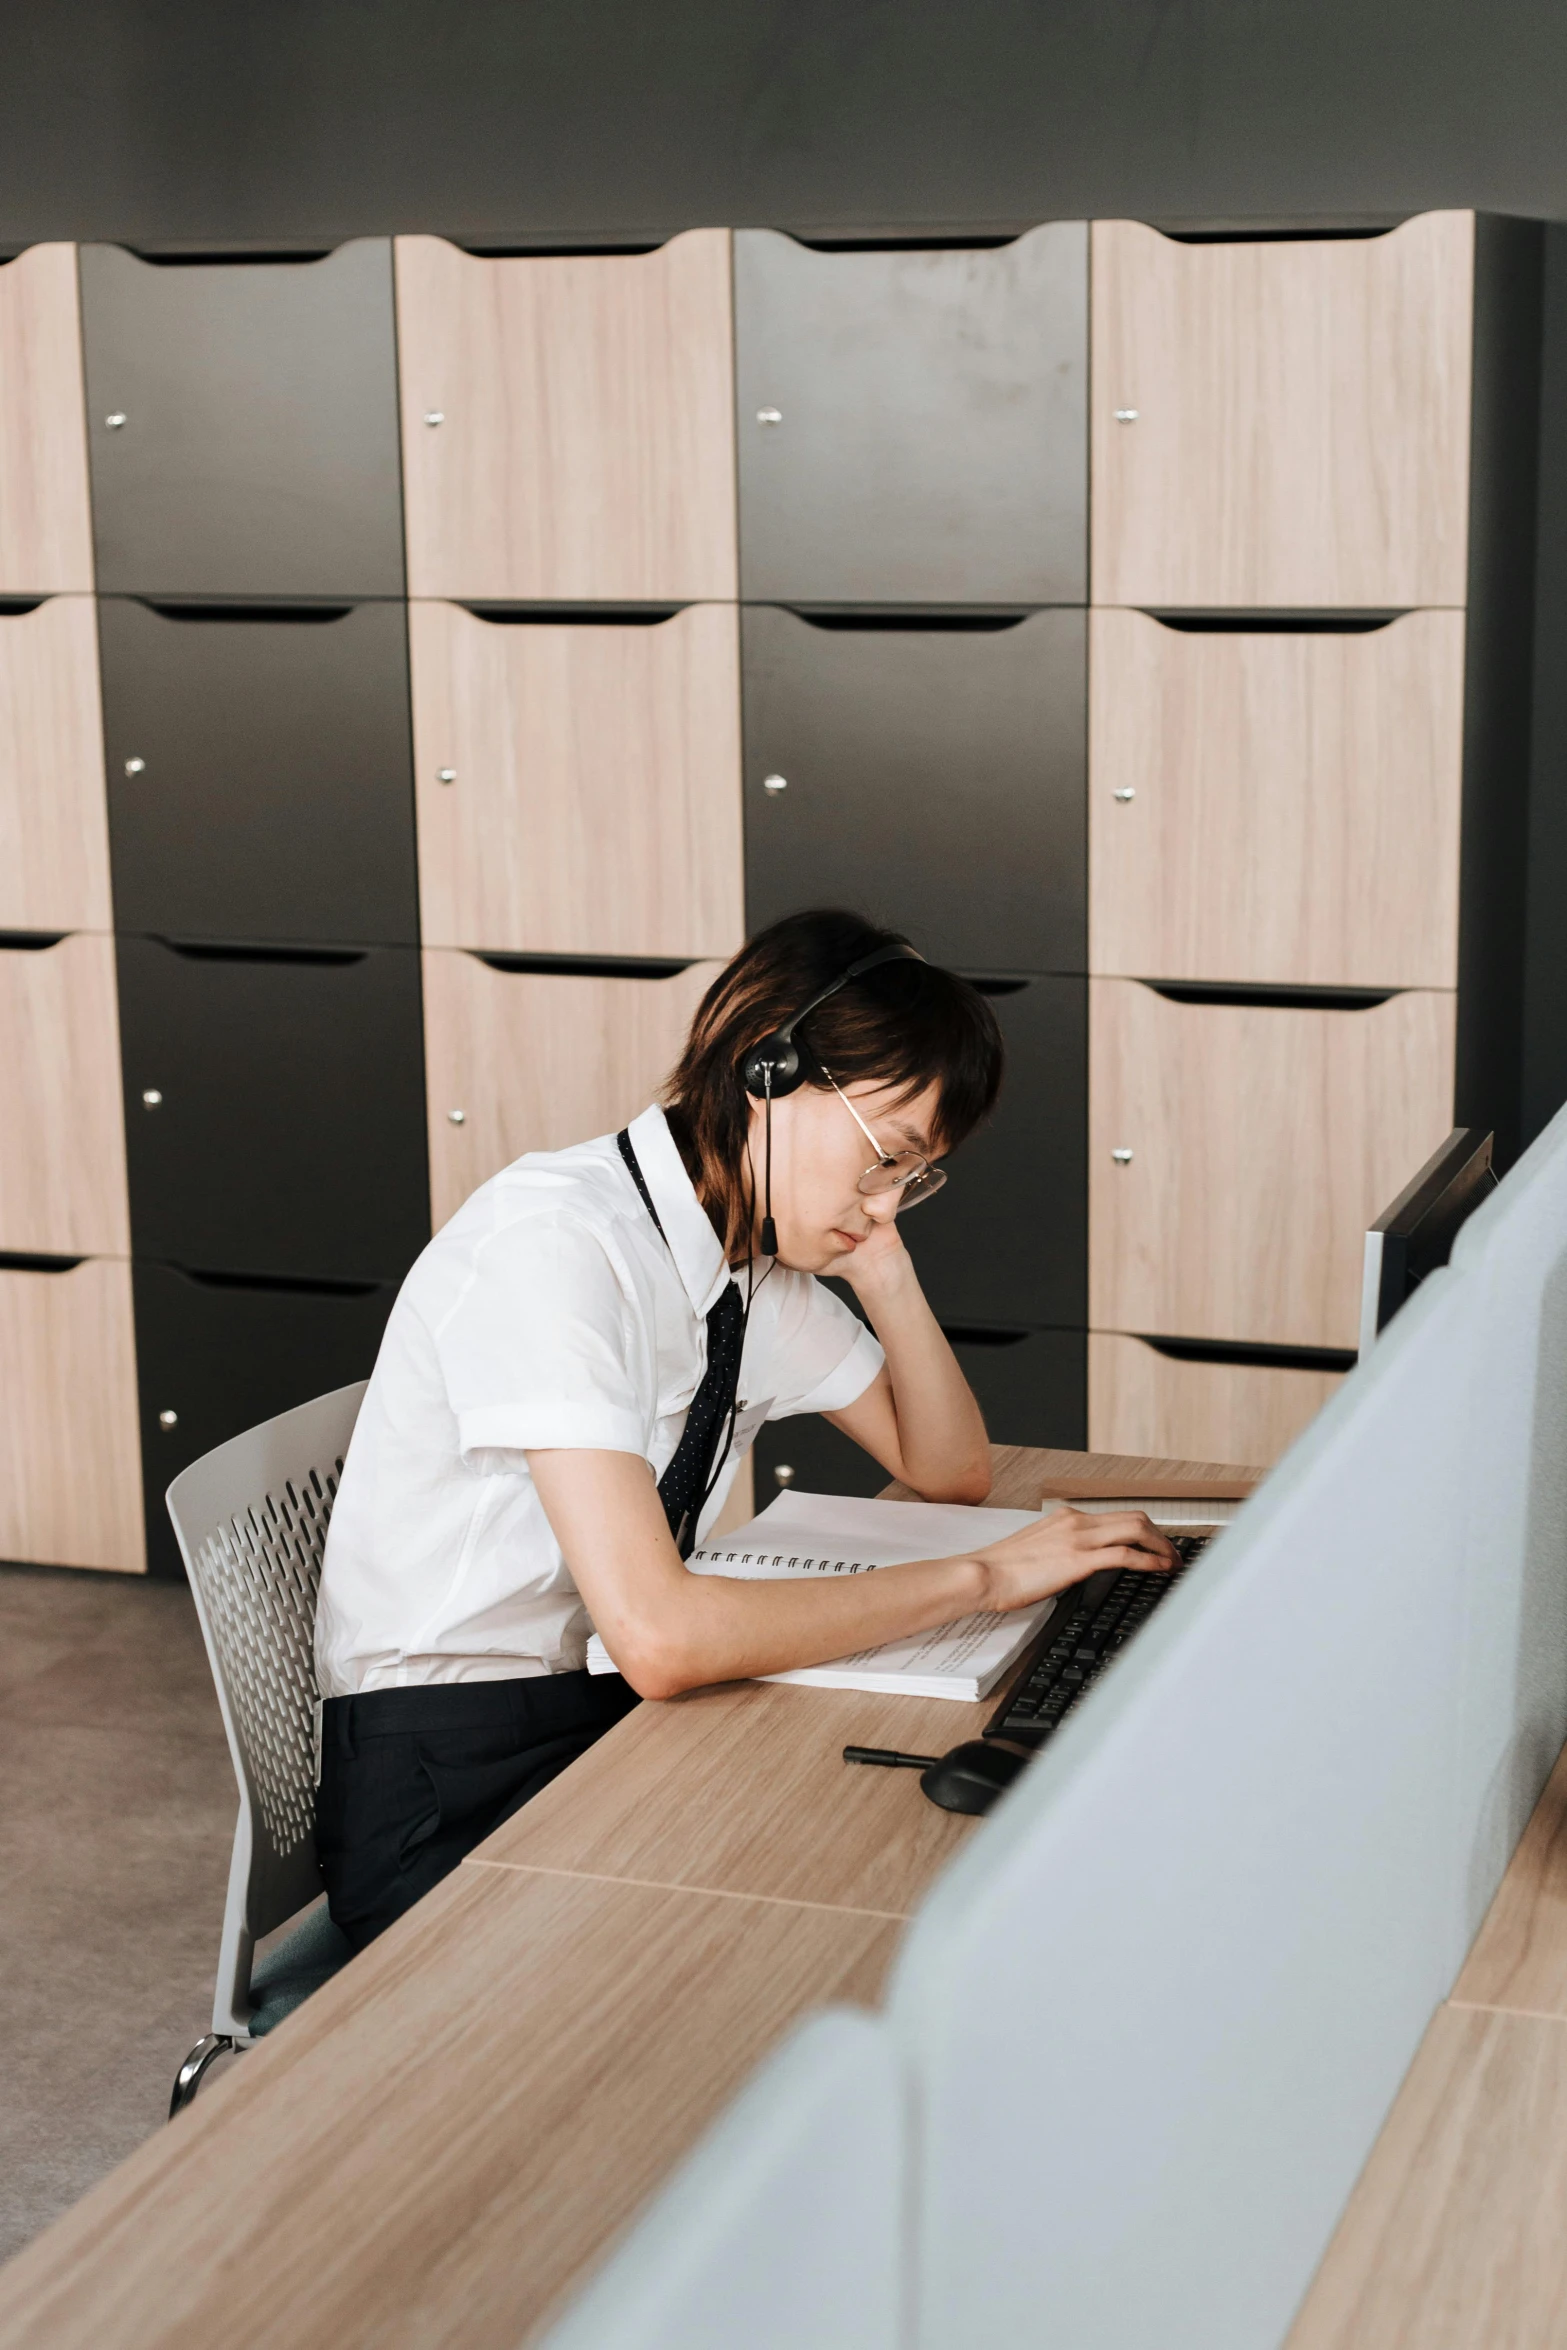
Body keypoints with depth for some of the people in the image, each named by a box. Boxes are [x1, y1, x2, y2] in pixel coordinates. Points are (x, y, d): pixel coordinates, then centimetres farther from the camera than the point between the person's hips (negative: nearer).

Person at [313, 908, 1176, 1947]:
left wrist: (883, 1267, 0)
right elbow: (659, 1635, -30)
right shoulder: (554, 1239, -22)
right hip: (452, 1797, -8)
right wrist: (983, 1576, -22)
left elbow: (950, 1470, 18)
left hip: (611, 1722, 8)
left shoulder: (760, 1271, 4)